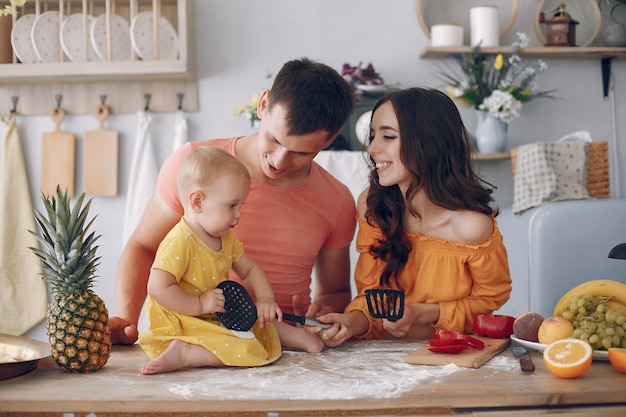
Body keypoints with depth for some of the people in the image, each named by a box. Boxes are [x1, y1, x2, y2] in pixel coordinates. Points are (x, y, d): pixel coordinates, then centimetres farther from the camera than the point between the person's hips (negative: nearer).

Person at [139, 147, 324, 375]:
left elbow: (250, 269, 15)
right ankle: (183, 353, -30)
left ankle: (299, 335, 30)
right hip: (183, 326, -9)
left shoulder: (226, 239, 6)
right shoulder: (179, 243, -23)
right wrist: (200, 304, -25)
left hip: (220, 318, 10)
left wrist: (265, 298, -2)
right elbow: (158, 288, -27)